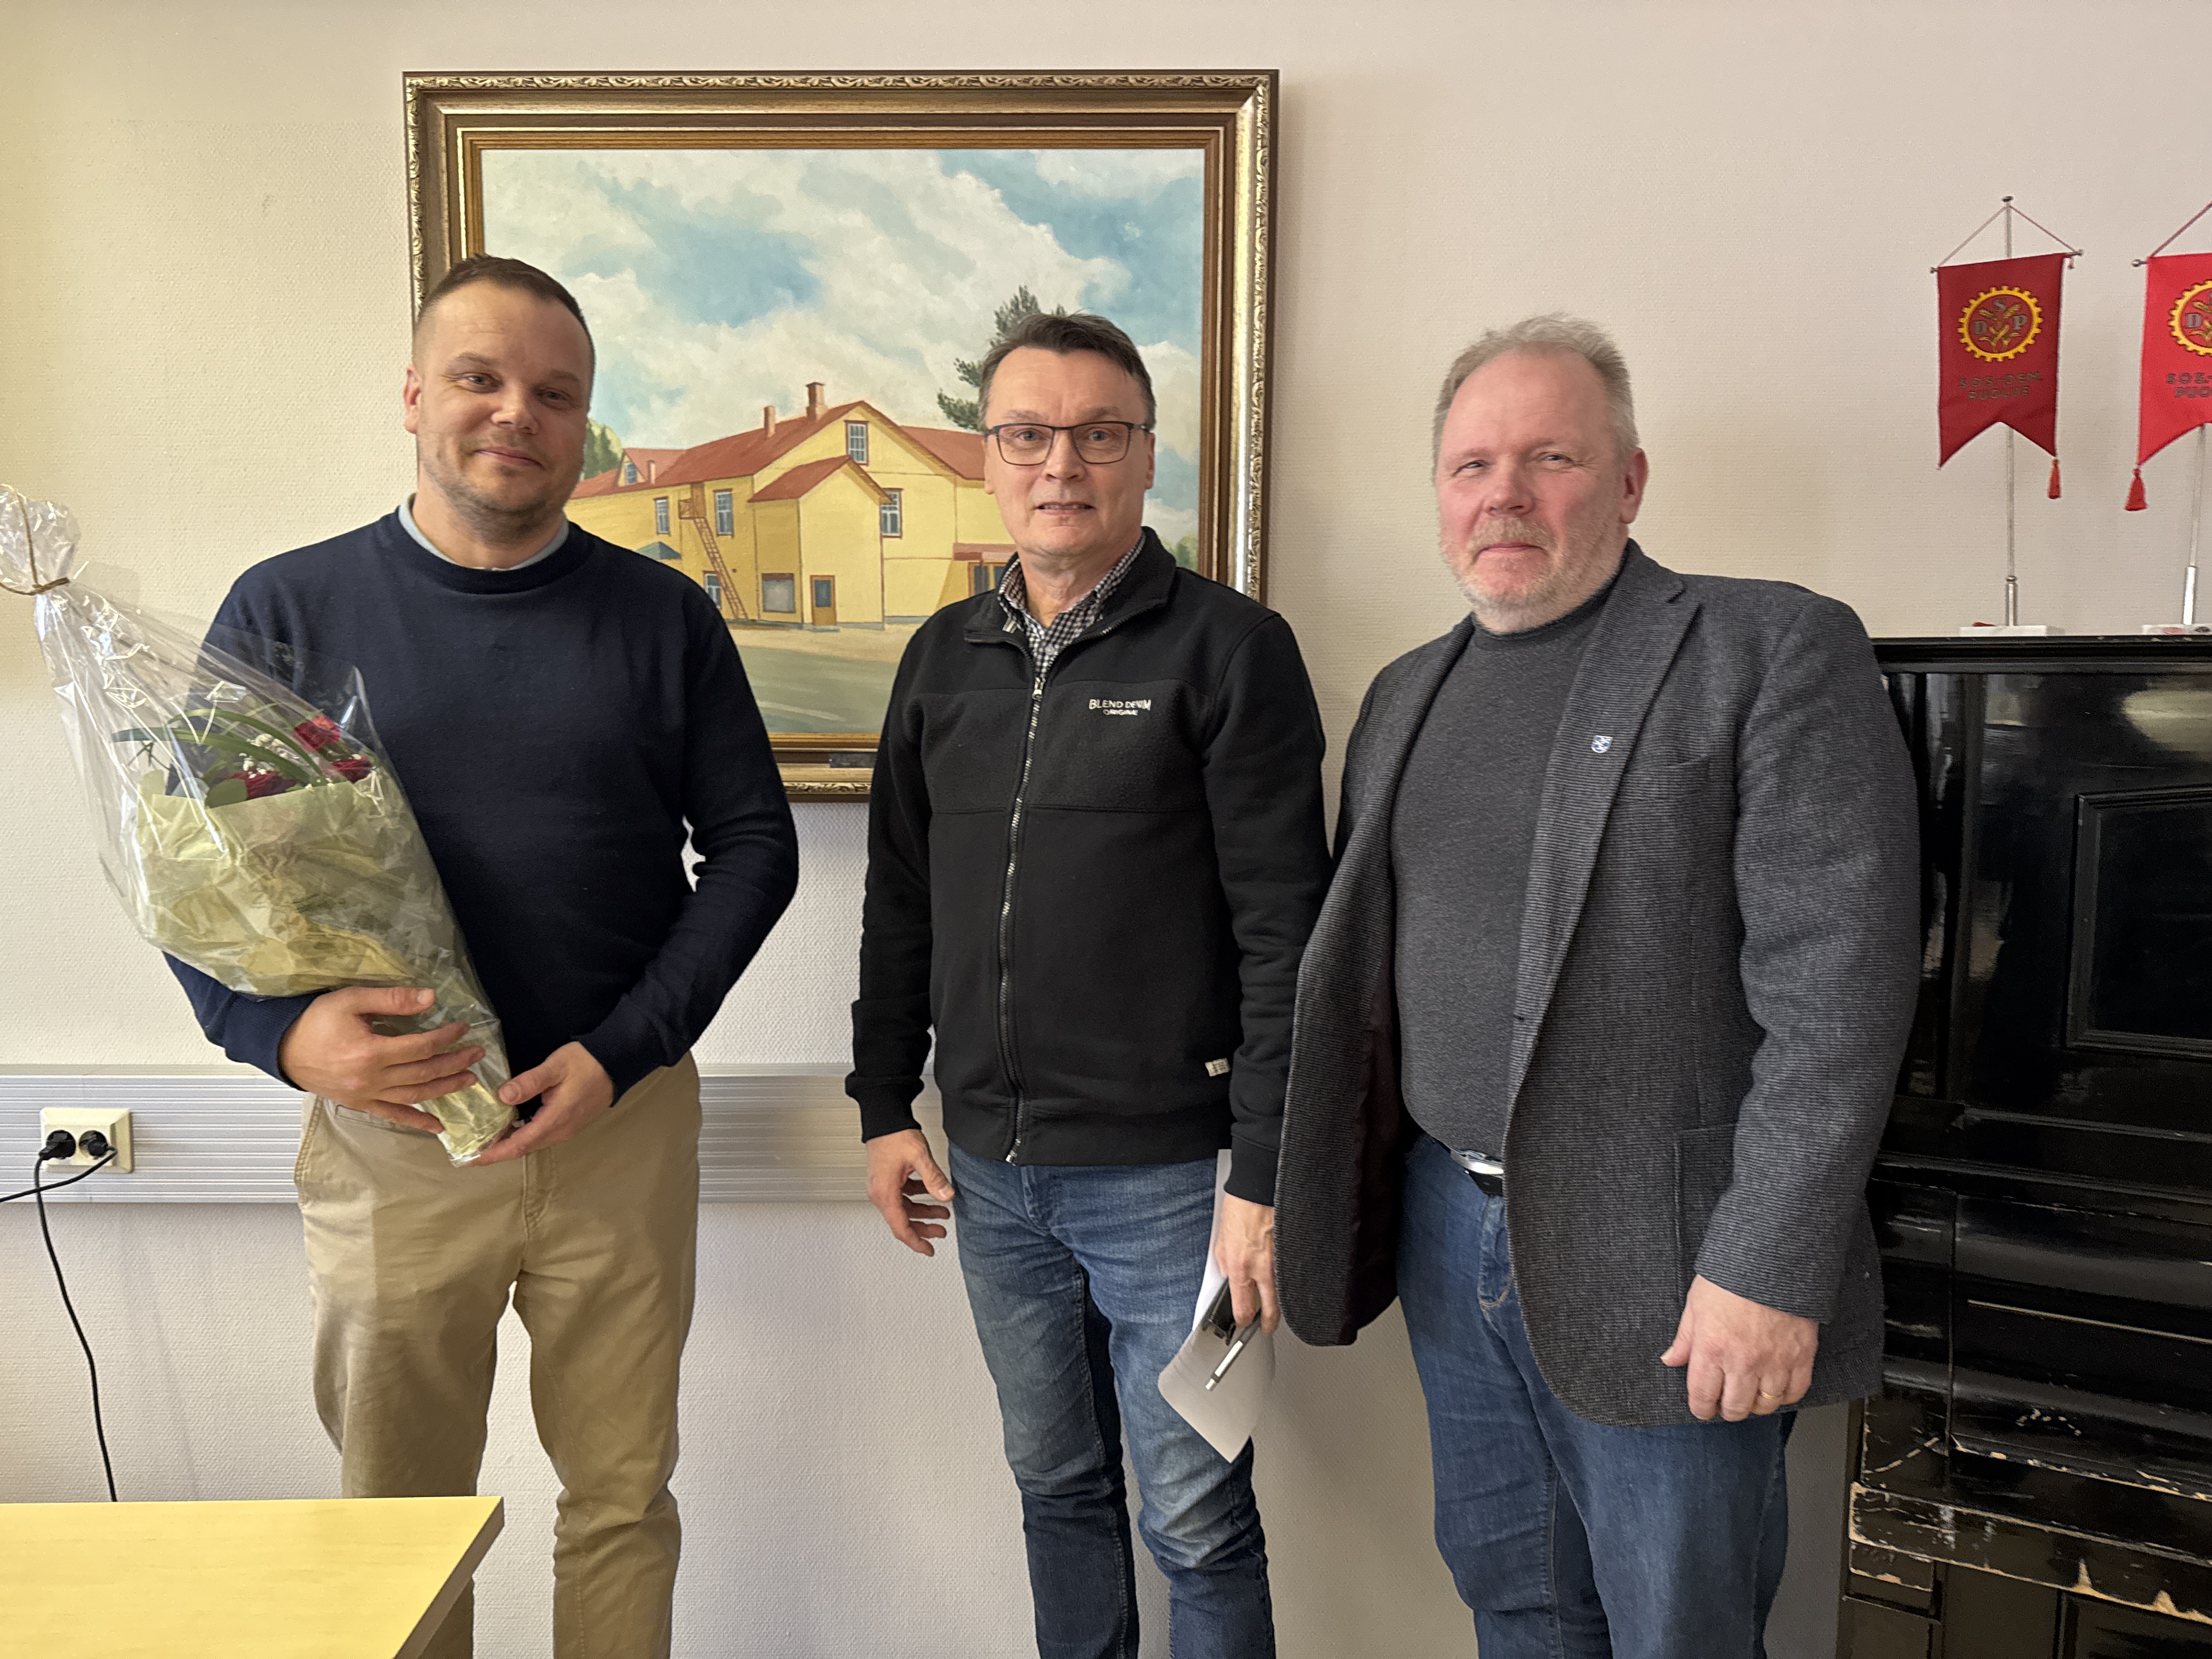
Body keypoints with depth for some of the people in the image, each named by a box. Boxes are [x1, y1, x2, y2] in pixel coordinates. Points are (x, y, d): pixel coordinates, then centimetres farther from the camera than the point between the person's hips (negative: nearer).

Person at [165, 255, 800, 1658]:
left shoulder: (664, 617, 2)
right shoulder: (288, 609, 1)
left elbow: (753, 845, 0)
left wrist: (623, 1051, -11)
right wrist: (282, 1030, -17)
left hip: (625, 1125, 0)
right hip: (385, 1132, 0)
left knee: (622, 1492, 14)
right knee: (397, 1515, 16)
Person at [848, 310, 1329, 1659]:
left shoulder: (1231, 649, -8)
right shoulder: (946, 657, 9)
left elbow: (1283, 933, -12)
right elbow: (900, 900, 14)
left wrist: (1264, 1181, -14)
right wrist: (886, 1105, 11)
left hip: (1168, 1177, -5)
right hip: (991, 1170, 5)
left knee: (1197, 1521, 8)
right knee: (1059, 1489, 20)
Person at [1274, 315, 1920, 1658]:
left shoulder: (1776, 650, -9)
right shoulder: (1407, 694, 11)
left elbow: (1838, 983, -16)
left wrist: (1769, 1271, -20)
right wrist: (1326, 1203, 12)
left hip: (1660, 1262, -5)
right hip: (1446, 1230, 6)